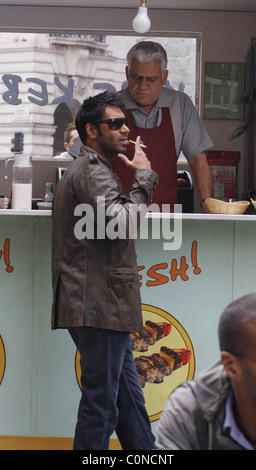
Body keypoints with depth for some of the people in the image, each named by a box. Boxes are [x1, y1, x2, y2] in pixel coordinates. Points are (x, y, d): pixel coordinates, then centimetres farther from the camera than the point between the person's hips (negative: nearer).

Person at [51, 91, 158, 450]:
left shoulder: (85, 170, 24)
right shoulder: (93, 171, -11)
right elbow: (119, 221, -25)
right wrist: (144, 177, -14)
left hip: (101, 305, 11)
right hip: (99, 307, -11)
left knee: (128, 395, 15)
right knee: (101, 402, -4)